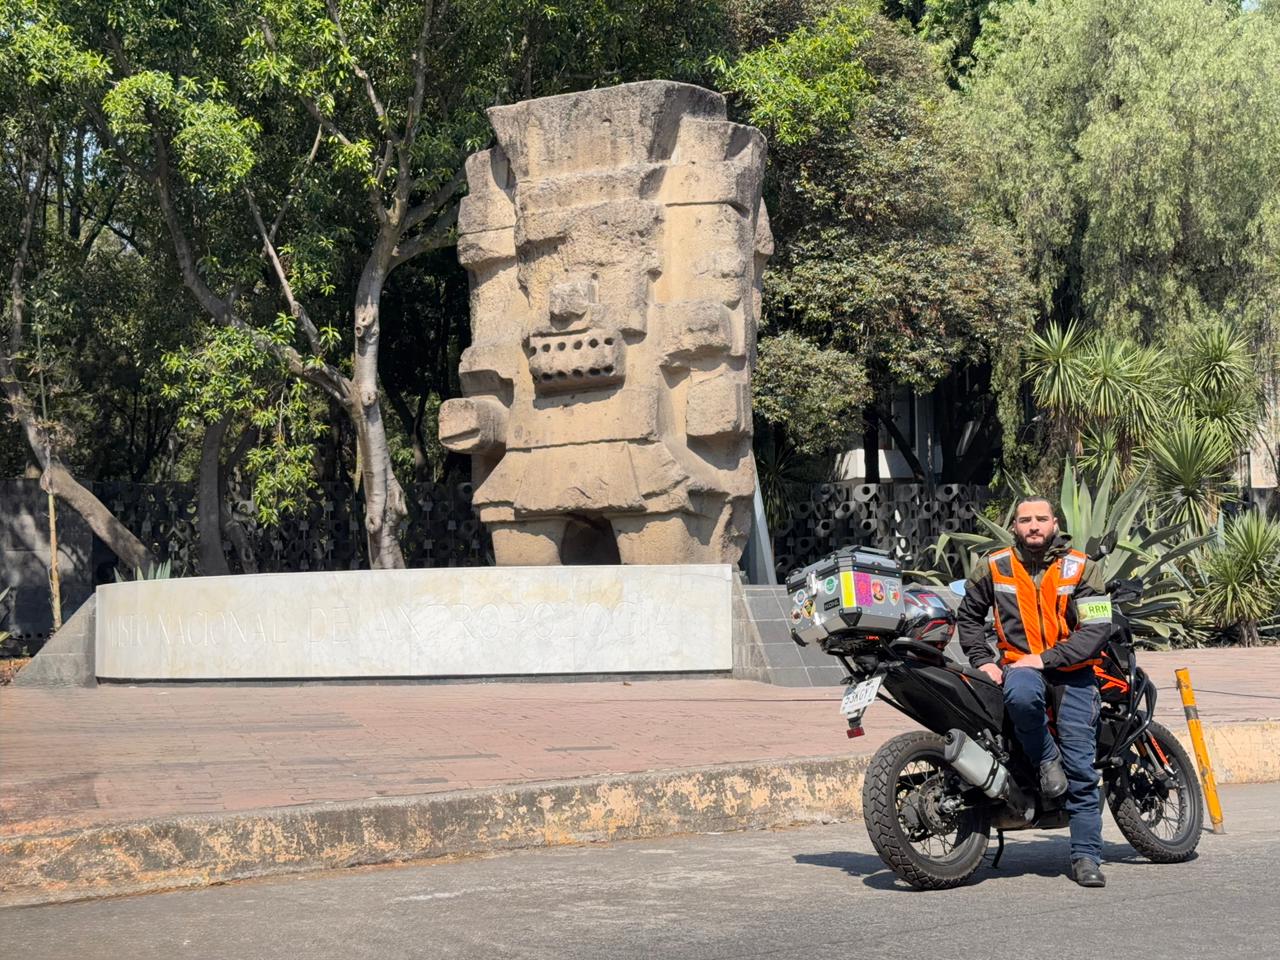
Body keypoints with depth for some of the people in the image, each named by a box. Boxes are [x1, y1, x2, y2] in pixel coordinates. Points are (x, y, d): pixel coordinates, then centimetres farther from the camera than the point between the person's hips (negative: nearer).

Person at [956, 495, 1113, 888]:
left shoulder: (1082, 568, -1)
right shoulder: (994, 568, 5)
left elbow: (1097, 628, -8)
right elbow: (968, 615, 19)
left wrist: (1046, 658, -16)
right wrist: (982, 660, 4)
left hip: (1072, 670, 0)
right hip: (1019, 665, 0)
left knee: (1080, 766, -7)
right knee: (1022, 695, -38)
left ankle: (1086, 856, -1)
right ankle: (1045, 759, -12)